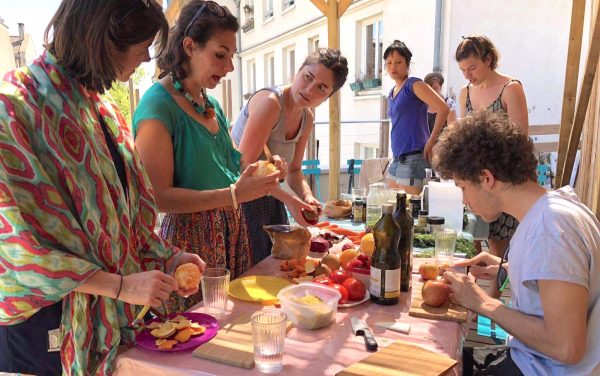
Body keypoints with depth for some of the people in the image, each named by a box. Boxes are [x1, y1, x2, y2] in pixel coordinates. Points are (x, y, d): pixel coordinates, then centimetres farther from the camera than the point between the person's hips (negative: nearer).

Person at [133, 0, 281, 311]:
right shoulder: (158, 105, -14)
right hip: (191, 235, -7)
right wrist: (233, 194, -23)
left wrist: (256, 171, 3)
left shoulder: (209, 103, 11)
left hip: (231, 229, 8)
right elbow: (160, 197, -18)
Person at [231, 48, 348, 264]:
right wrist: (288, 199, -25)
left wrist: (307, 196, -11)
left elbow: (293, 170, 9)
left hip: (270, 198, 8)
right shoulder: (270, 101, -21)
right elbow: (245, 165, -23)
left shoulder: (307, 118, 4)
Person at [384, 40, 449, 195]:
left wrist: (430, 144, -13)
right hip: (397, 159, 8)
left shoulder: (414, 84, -5)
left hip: (414, 158, -8)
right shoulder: (391, 94, 17)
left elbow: (443, 109, -15)